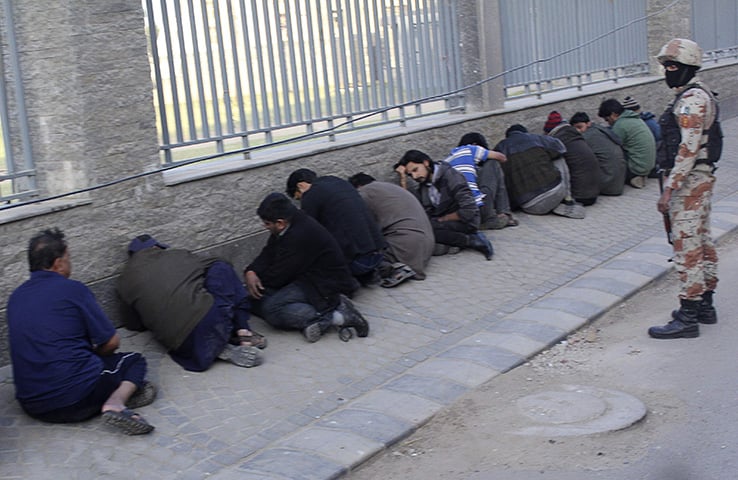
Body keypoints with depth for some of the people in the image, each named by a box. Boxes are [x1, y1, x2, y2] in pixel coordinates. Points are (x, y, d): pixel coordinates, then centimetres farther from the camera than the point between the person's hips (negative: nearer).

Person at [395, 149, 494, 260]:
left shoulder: (450, 176, -14)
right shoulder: (423, 186, 9)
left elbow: (469, 210, -21)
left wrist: (442, 219, -10)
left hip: (465, 222, -8)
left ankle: (472, 240, -19)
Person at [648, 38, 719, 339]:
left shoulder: (691, 99, -17)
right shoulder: (699, 95, 16)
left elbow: (688, 148, -23)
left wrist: (669, 188, -24)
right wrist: (673, 183, 22)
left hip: (689, 180, -11)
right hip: (702, 178, 11)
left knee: (687, 246, -9)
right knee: (702, 241, 15)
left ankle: (687, 318, -7)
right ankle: (704, 305, 24)